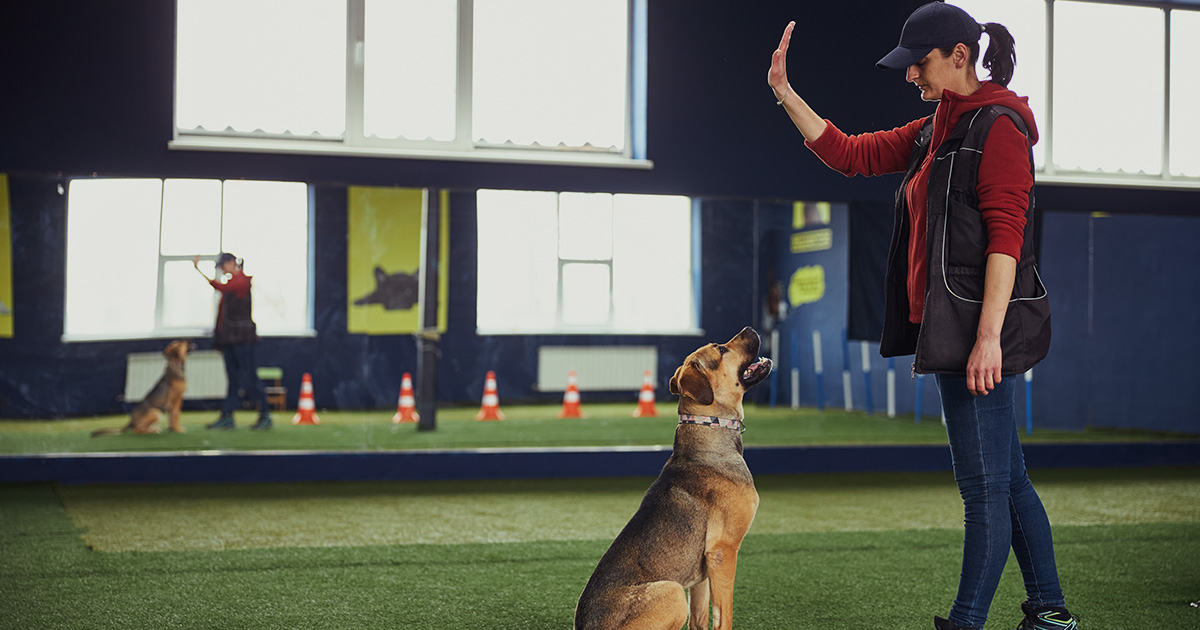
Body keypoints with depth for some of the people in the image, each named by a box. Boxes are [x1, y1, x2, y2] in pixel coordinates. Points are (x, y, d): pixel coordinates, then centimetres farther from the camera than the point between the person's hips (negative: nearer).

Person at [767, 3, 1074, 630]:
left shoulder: (997, 125, -10)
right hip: (946, 324, 10)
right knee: (1007, 481, 15)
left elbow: (1005, 235, -17)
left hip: (979, 325, -10)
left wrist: (988, 335, -23)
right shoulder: (935, 131, 18)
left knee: (984, 485, -4)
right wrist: (785, 94, 13)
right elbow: (850, 154, 20)